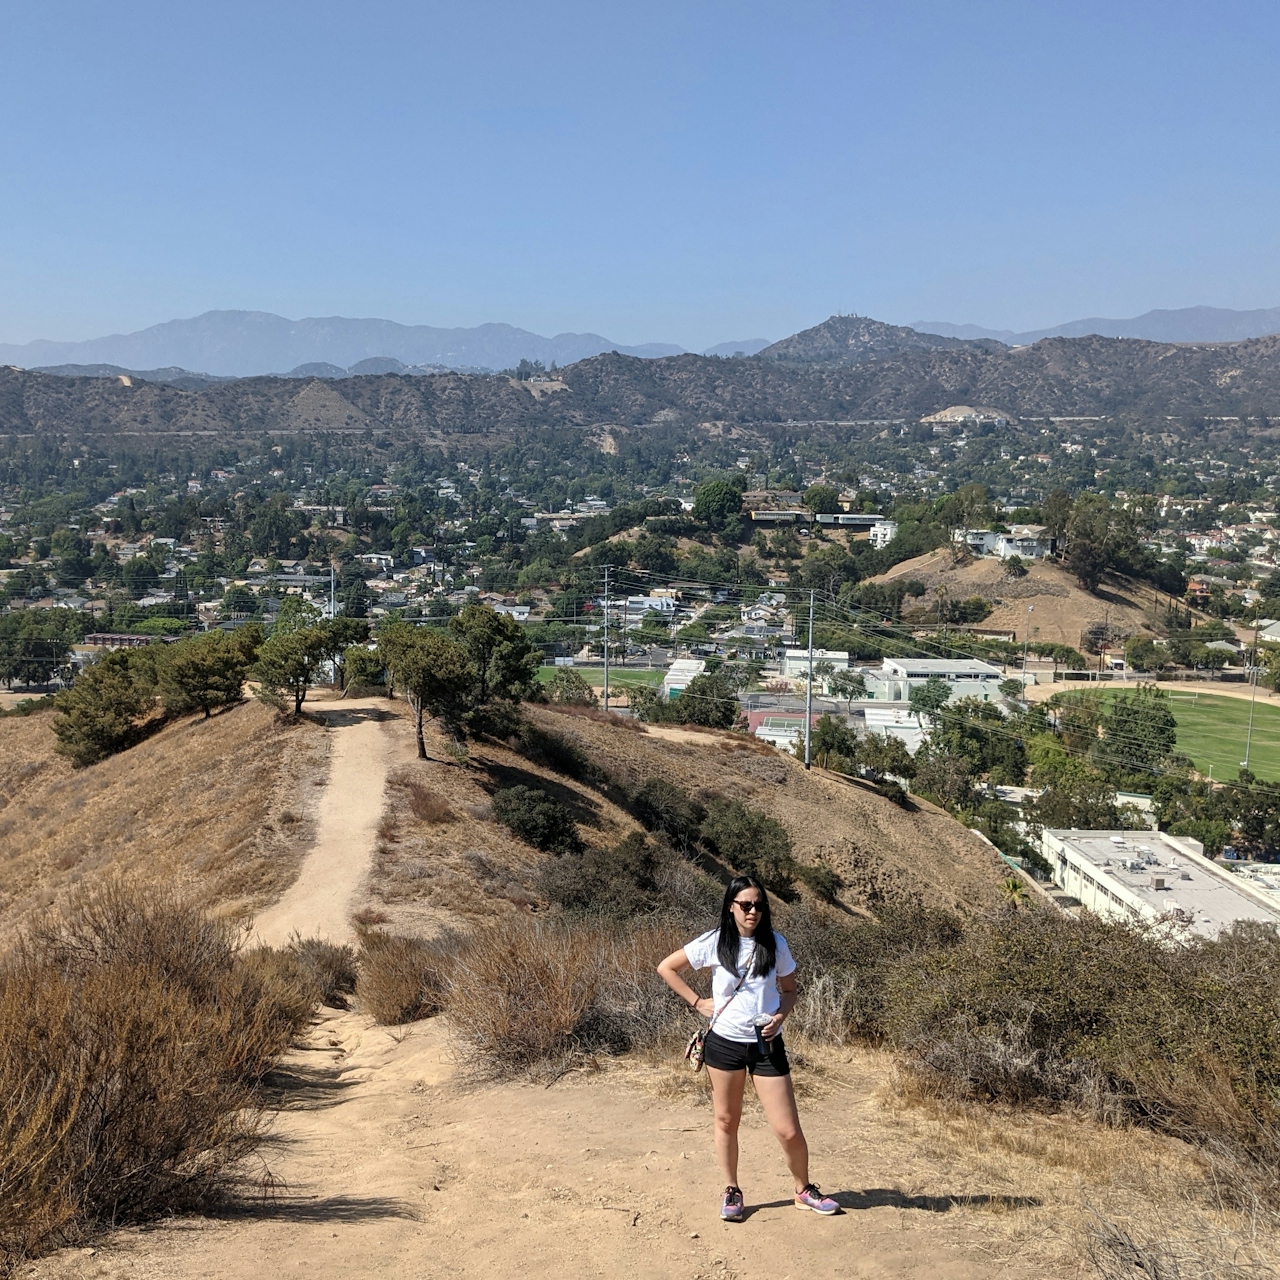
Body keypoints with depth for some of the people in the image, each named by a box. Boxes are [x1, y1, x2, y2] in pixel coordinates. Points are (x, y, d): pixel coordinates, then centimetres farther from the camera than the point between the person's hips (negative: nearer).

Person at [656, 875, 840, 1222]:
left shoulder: (775, 944, -1)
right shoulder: (714, 943, -5)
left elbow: (789, 990, 9)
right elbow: (666, 967, 3)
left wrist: (780, 1015, -11)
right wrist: (697, 1002, -1)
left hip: (766, 1045, 0)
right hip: (724, 1043, 0)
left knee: (788, 1130, -1)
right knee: (726, 1121, 12)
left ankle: (804, 1190, 23)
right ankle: (732, 1192, 31)